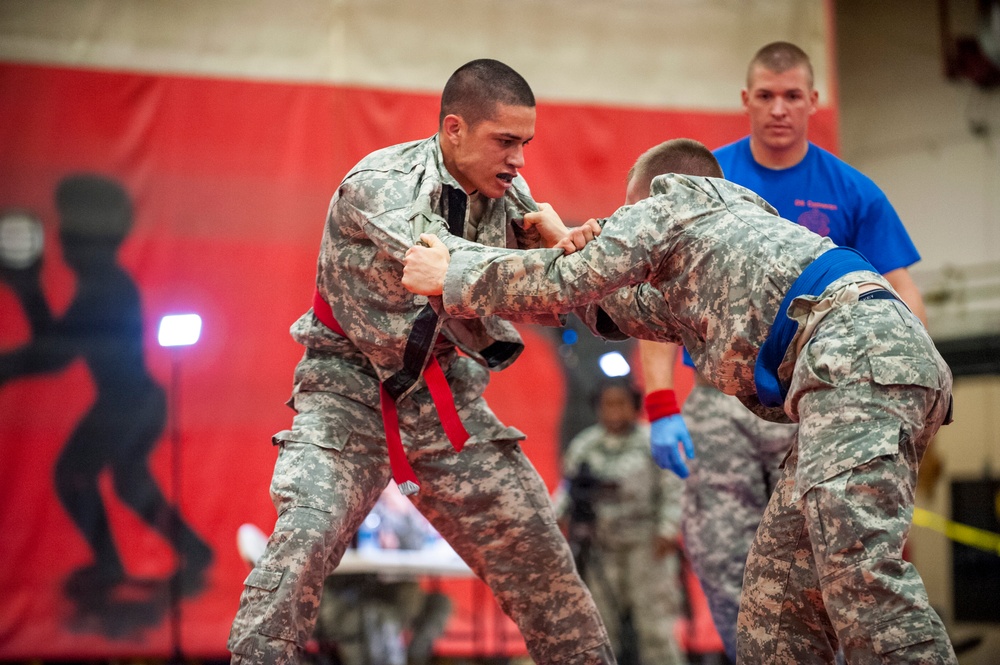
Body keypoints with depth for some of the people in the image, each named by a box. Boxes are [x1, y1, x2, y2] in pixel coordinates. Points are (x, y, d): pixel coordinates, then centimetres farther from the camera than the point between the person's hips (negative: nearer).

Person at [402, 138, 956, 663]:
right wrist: (578, 253, 39)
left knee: (856, 561, -22)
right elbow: (658, 316, 46)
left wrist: (450, 277, 19)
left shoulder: (670, 201, 16)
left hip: (858, 354, -9)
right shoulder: (735, 221, 40)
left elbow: (568, 283, 8)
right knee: (781, 576, 7)